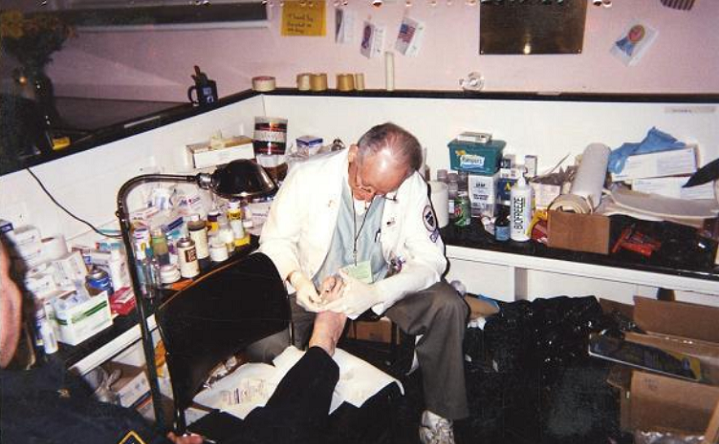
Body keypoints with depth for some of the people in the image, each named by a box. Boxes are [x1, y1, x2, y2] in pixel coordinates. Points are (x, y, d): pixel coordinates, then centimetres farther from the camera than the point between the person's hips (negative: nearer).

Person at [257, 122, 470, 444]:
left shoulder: (411, 186, -15)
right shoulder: (308, 176, -18)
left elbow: (430, 257, -14)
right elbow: (275, 238, -6)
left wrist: (377, 293, -30)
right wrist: (296, 276, -28)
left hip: (381, 285, 1)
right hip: (314, 289, 0)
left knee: (448, 306, -23)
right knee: (264, 342, -27)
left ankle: (437, 417, -3)